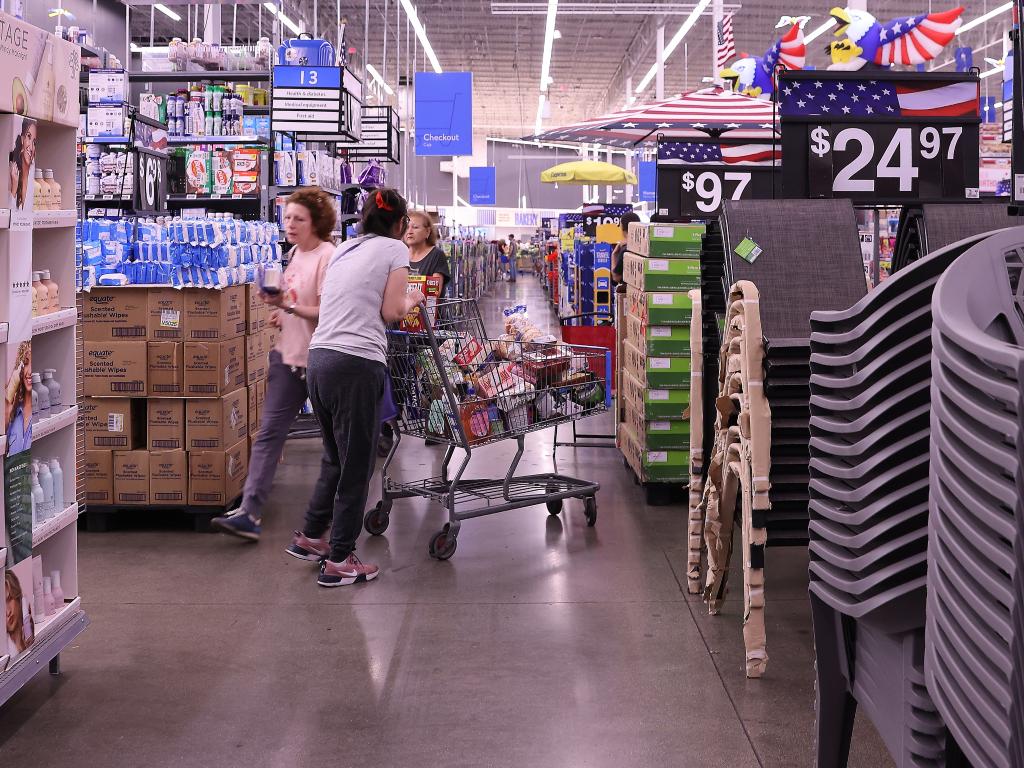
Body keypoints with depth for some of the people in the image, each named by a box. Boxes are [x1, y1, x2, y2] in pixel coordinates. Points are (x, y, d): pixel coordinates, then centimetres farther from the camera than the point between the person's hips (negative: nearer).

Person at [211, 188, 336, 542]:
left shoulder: (328, 257, -15)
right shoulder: (295, 254, 11)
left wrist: (290, 307, -29)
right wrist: (282, 311, 9)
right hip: (288, 353, 8)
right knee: (269, 431, -2)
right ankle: (250, 512, -6)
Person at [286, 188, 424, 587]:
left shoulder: (343, 251, 21)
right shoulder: (395, 249, 2)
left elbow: (337, 304, 18)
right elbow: (391, 312, -4)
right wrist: (412, 301, 17)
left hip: (319, 358, 7)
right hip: (357, 363, -7)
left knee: (335, 457, 23)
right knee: (356, 465, 3)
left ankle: (310, 536, 33)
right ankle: (339, 560, 9)